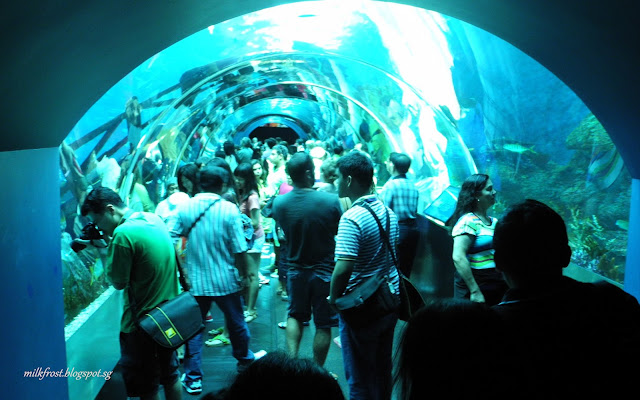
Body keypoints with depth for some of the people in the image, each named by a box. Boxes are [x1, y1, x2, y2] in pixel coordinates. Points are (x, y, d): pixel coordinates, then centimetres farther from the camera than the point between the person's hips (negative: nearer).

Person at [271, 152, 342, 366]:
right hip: (325, 270, -3)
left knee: (295, 316, 24)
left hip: (295, 270, 3)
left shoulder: (279, 202, -10)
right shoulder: (331, 200, -21)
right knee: (323, 324, 11)